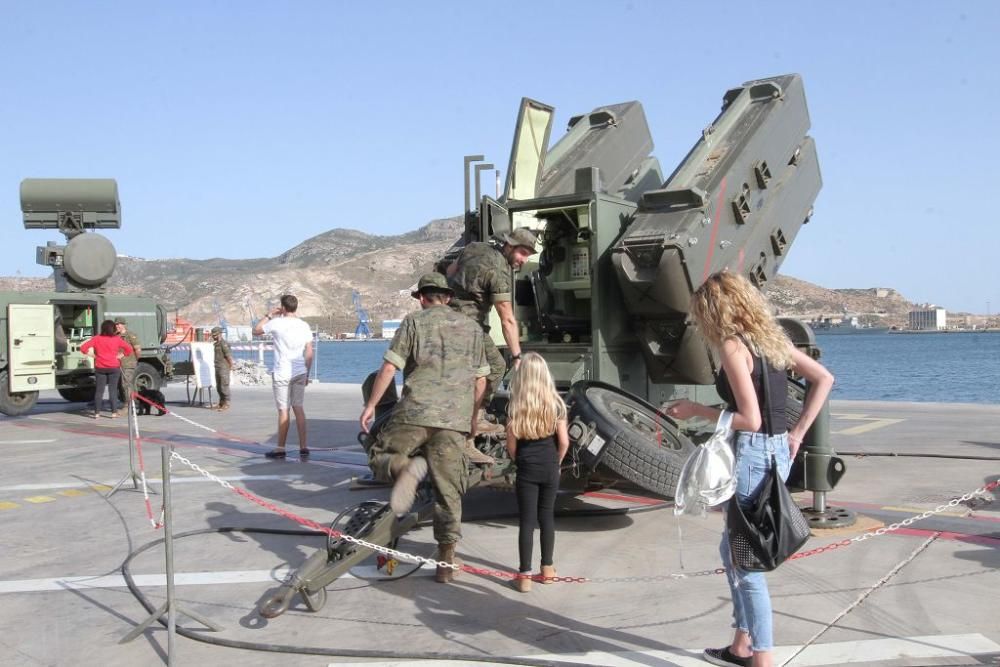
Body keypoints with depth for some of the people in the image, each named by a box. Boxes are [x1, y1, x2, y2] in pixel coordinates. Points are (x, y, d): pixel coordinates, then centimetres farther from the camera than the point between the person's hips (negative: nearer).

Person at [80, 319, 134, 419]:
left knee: (99, 390, 7)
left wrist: (93, 355, 2)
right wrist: (119, 356, 1)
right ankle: (114, 412, 2)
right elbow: (129, 349, -6)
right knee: (113, 390, 3)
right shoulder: (116, 339, -4)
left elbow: (83, 348, -5)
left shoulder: (97, 338, -1)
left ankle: (97, 413, 6)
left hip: (100, 368, 1)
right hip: (114, 368, -1)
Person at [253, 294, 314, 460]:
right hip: (300, 373, 4)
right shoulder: (304, 326, 5)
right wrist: (307, 374, 15)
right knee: (298, 408, 10)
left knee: (283, 410, 1)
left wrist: (269, 315, 13)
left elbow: (256, 330, 8)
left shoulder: (277, 323, -8)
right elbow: (309, 354, 7)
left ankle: (280, 449, 9)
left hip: (282, 373, -4)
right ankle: (303, 447, 10)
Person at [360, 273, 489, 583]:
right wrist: (472, 416, 28)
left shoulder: (414, 322, 6)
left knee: (380, 457, 13)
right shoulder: (472, 328, 17)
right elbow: (480, 379, 17)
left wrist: (371, 405, 4)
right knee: (448, 490, 8)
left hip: (414, 412, -3)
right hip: (454, 419, 3)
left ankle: (405, 469, -22)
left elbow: (389, 366, -2)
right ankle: (446, 561, 8)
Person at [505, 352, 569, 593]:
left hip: (526, 469, -2)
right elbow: (564, 441, -4)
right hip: (550, 469, 2)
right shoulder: (554, 404, -5)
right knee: (547, 517, 15)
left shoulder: (515, 407, -9)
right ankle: (547, 568, 23)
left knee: (527, 521, 2)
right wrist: (556, 462, 12)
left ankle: (525, 576, 3)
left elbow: (511, 445, -5)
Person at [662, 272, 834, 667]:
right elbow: (824, 378, 14)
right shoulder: (771, 337, 11)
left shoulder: (732, 345, -14)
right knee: (734, 550, 21)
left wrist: (696, 410, -7)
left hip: (753, 454, -9)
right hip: (778, 452, 9)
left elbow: (750, 419, -19)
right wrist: (798, 433, 12)